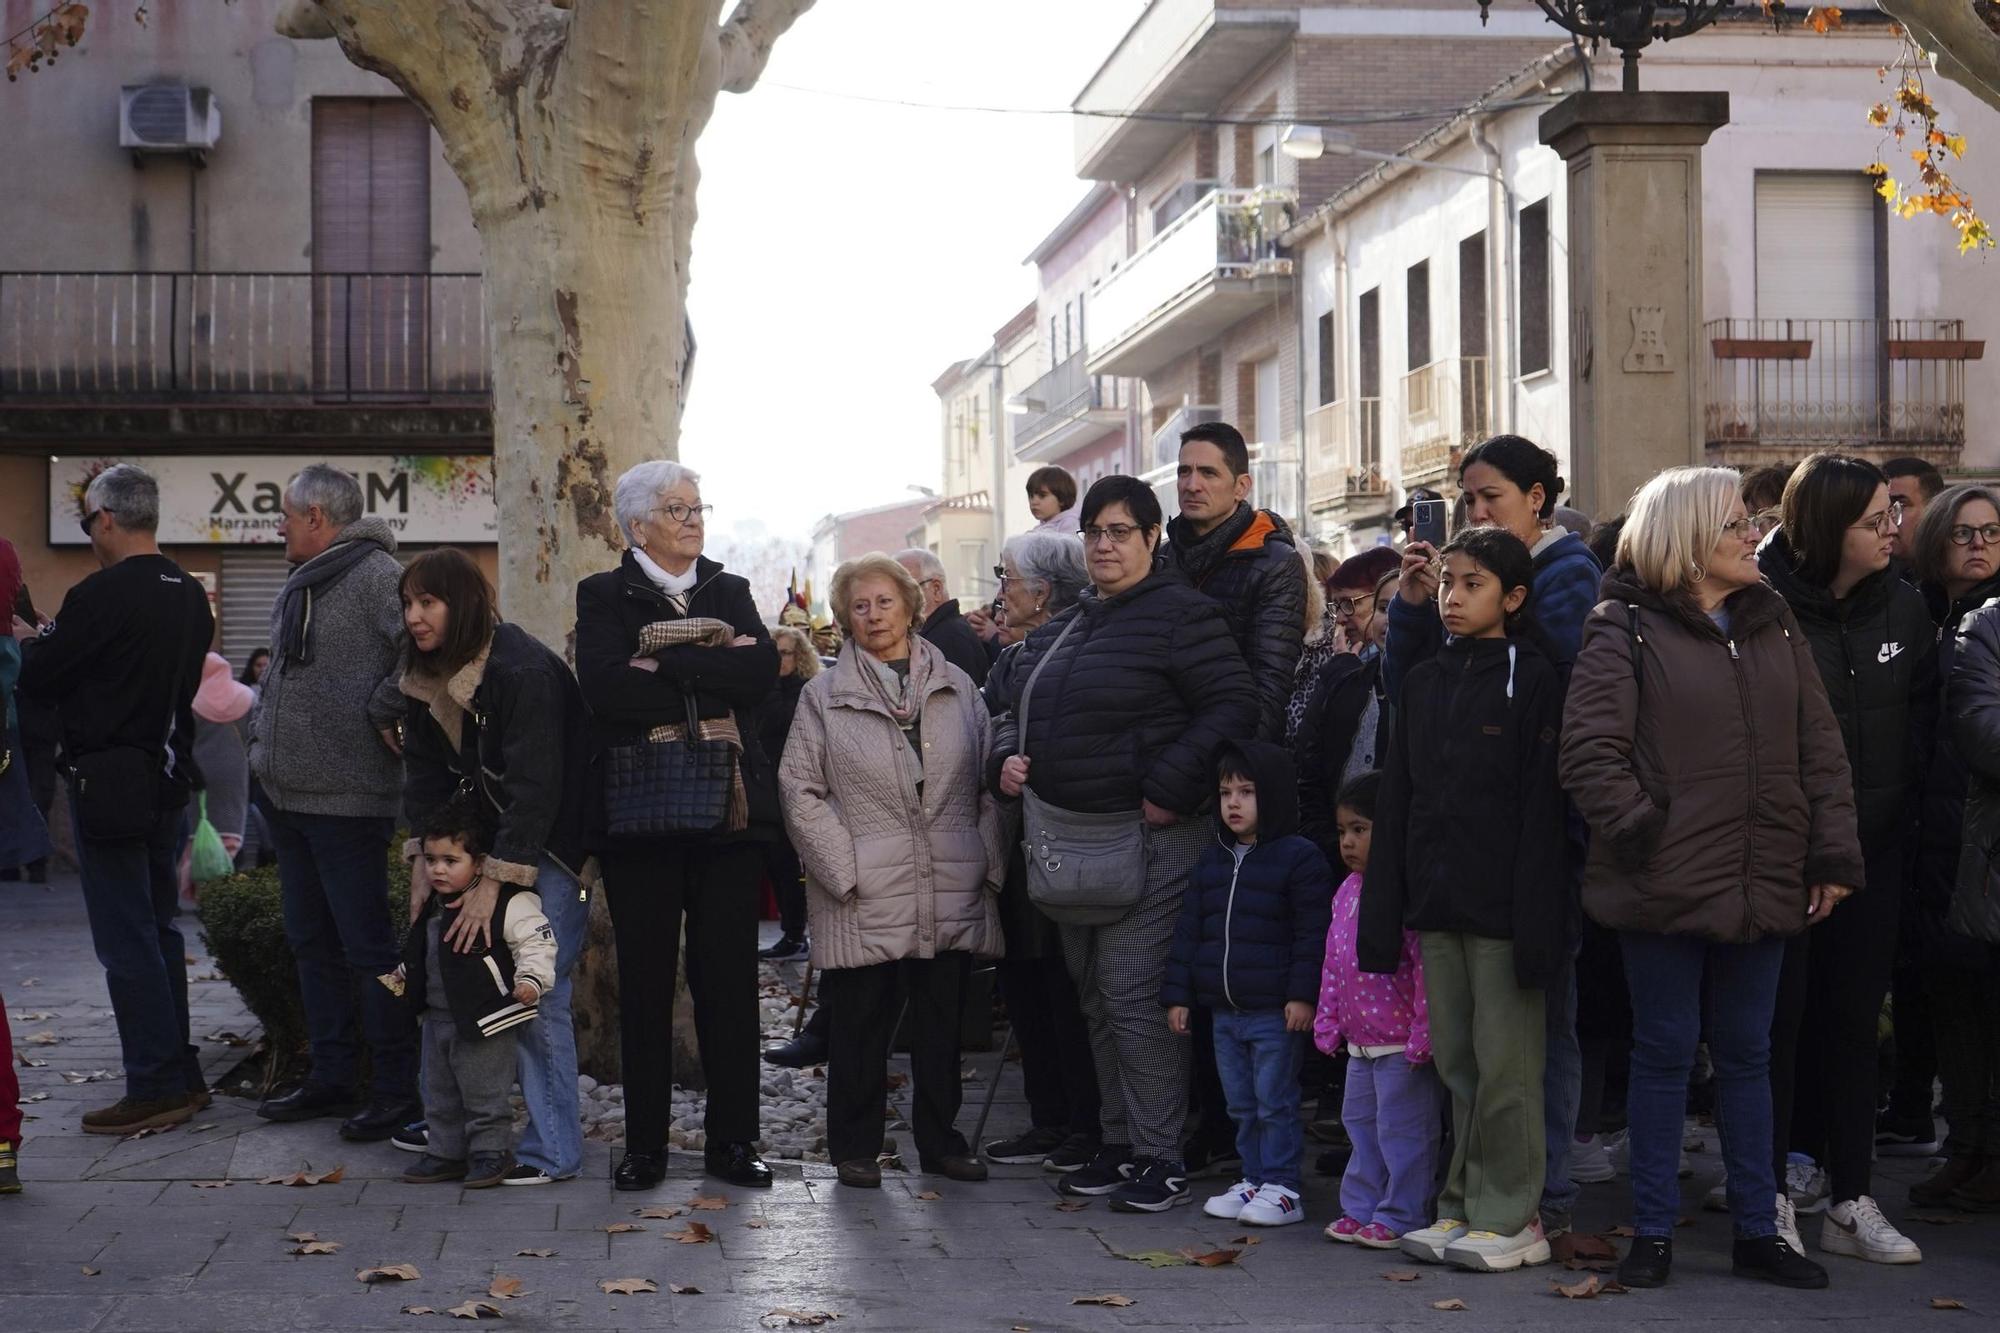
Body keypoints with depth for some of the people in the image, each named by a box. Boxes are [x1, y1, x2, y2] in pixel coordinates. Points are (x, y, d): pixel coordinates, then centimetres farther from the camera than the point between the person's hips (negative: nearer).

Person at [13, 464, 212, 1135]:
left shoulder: (101, 596, -17)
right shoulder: (190, 596, 8)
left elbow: (37, 679, -11)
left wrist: (30, 641, 12)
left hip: (109, 786, -8)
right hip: (168, 779, 8)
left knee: (126, 941, -3)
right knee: (159, 930, 16)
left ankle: (155, 1086, -1)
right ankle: (181, 1076, 22)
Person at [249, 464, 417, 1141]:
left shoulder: (375, 574, -14)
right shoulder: (303, 584, 17)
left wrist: (384, 711, -20)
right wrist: (264, 740, 16)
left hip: (346, 799, -10)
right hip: (291, 798, 10)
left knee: (368, 946, -5)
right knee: (313, 944, 16)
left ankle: (398, 1088, 2)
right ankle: (331, 1076, 25)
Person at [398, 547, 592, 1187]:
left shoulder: (523, 671, -23)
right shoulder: (426, 675, 2)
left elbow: (535, 786, -25)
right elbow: (425, 774, 5)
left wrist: (493, 882, -26)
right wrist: (423, 864, -6)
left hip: (550, 846, -8)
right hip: (482, 845, 8)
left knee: (537, 995, -11)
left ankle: (552, 1151, -3)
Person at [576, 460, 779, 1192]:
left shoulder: (730, 593, 14)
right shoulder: (605, 596, 4)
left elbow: (763, 672, -5)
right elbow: (605, 685, -14)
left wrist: (666, 664, -12)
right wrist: (716, 674, -9)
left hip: (728, 807, 2)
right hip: (641, 810, -2)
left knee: (729, 974, 3)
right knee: (645, 977, 2)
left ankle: (732, 1139, 10)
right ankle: (645, 1145, 10)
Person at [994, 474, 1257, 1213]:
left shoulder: (1182, 615, -8)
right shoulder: (1065, 626, 18)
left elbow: (1232, 707, -15)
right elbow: (1020, 707, 26)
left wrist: (1169, 788, -20)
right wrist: (1009, 756, 4)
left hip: (1149, 839, -9)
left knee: (1135, 996, -11)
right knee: (1096, 999, 13)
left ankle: (1161, 1159, -4)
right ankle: (1119, 1144, 23)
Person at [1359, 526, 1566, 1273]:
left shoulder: (1531, 681, -5)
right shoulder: (1424, 683, 13)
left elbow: (1542, 810, -10)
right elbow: (1396, 800, 12)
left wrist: (1537, 922, -16)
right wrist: (1382, 915, 7)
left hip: (1500, 904, -6)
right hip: (1436, 903, 6)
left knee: (1505, 1066, -1)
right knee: (1457, 1064, 11)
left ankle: (1508, 1217, 7)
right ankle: (1462, 1207, 19)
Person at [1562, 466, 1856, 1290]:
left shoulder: (1774, 626, 11)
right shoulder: (1626, 630, -5)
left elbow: (1820, 748, 10)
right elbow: (1589, 752, -10)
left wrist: (1834, 851, 3)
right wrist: (1639, 831, -16)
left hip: (1762, 885, 5)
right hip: (1666, 885, -5)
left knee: (1748, 1057, 13)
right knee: (1664, 1055, 4)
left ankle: (1760, 1229, 21)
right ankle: (1653, 1232, 14)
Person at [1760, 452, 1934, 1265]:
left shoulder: (1901, 607, 5)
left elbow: (1922, 711, 13)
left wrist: (1904, 796, 3)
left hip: (1873, 847, 5)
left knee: (1855, 1016, 8)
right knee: (1779, 1014, 1)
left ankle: (1850, 1199, 13)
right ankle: (1772, 1191, 11)